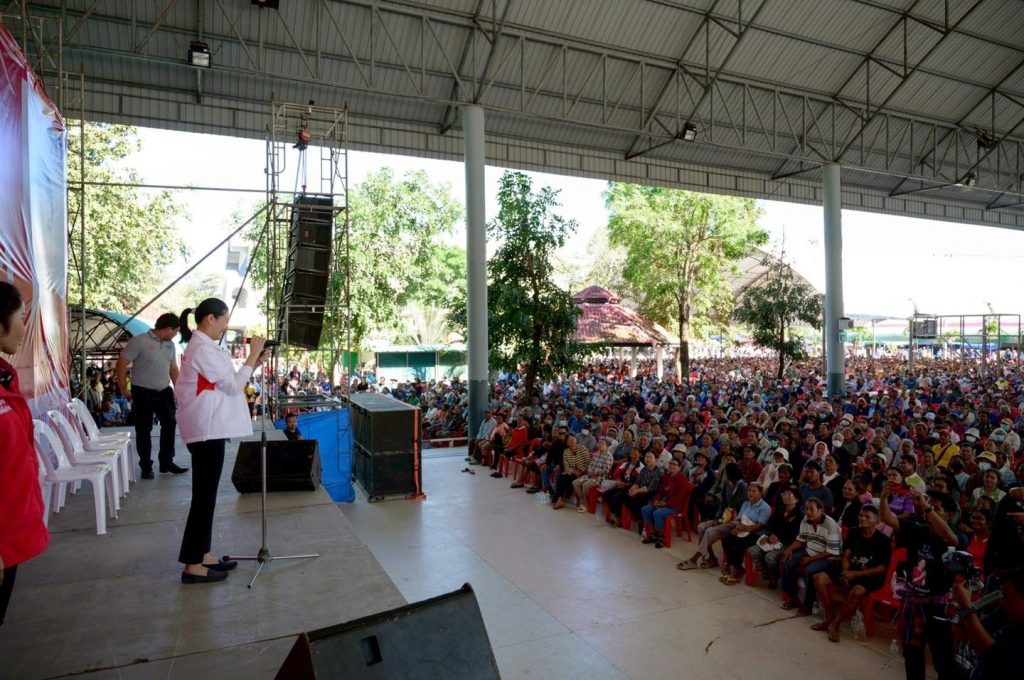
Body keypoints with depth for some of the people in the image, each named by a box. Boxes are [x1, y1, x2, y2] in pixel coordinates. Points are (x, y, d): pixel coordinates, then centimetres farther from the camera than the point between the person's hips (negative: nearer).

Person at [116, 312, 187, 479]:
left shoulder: (170, 345, 8)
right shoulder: (139, 341, -12)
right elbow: (122, 363, -12)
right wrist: (123, 388, -10)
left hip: (164, 391, 7)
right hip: (143, 393, -6)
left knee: (170, 425, 11)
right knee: (144, 430, 3)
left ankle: (166, 462, 24)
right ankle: (146, 466, 14)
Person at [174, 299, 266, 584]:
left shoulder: (201, 346, 15)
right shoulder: (203, 349, -16)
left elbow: (225, 383, 16)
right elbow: (233, 386, -16)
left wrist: (253, 364, 7)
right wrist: (252, 356, -10)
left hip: (208, 429, 11)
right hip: (206, 430, -11)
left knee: (206, 494, 15)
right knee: (204, 495, -4)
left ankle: (201, 555, 23)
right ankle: (192, 566, 4)